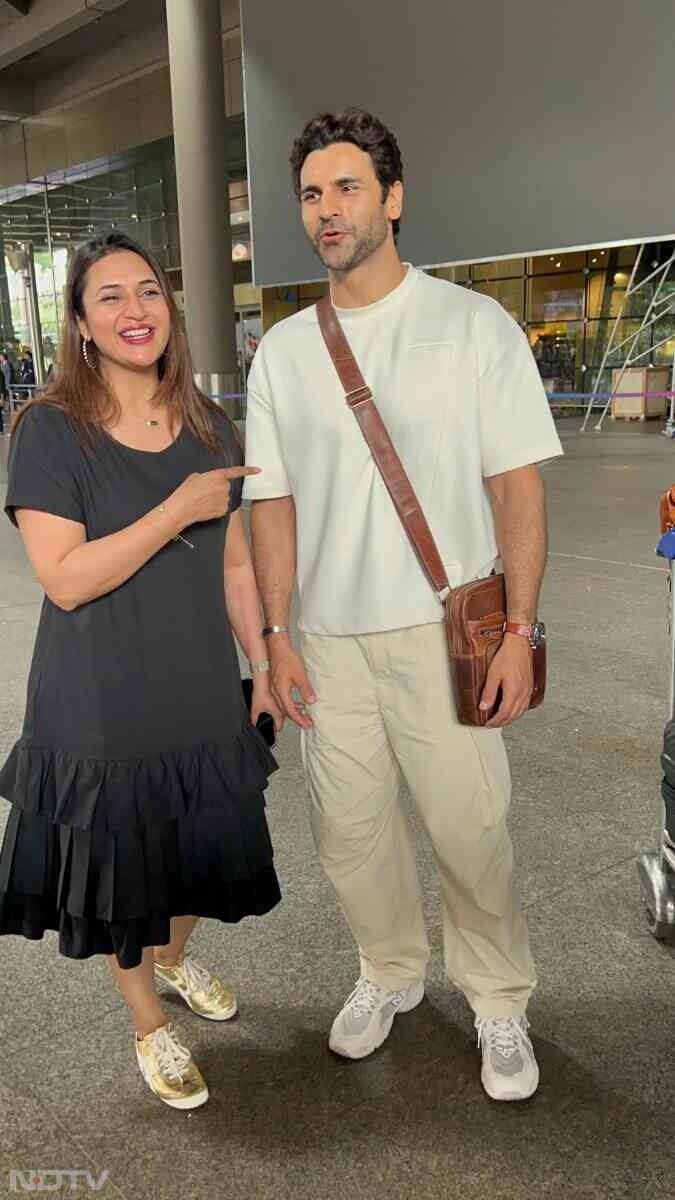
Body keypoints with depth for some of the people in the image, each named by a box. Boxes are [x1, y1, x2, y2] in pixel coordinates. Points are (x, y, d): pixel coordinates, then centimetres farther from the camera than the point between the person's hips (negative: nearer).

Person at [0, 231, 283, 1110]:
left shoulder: (210, 429, 2)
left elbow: (234, 562, 8)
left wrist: (264, 663, 8)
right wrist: (179, 508, -23)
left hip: (203, 700, 4)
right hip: (101, 713, -4)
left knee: (199, 858, 20)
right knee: (120, 878, 14)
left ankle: (174, 958, 53)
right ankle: (150, 1023, 41)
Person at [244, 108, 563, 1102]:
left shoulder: (474, 325, -2)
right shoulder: (282, 350, 7)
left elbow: (517, 485, -4)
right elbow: (274, 502, 8)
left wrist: (520, 631, -10)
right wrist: (277, 634, 3)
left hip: (444, 633, -3)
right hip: (331, 639, 4)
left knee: (471, 832, 3)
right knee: (348, 831, 13)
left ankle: (499, 1004, 29)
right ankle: (391, 975, 38)